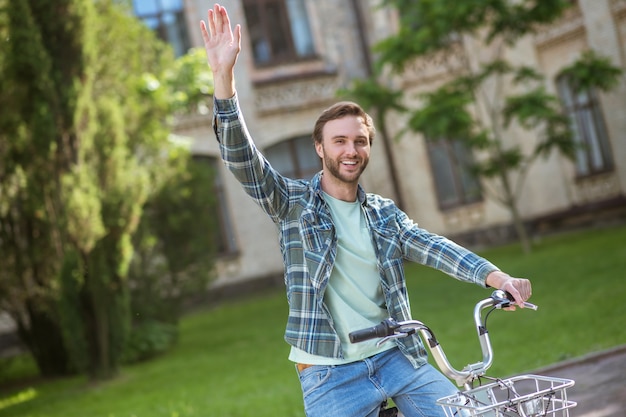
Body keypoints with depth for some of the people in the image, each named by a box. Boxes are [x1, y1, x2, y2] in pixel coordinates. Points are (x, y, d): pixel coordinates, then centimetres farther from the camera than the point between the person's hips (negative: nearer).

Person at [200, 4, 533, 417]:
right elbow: (243, 159, -14)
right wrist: (224, 75, -27)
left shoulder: (384, 213, 11)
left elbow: (433, 247, -3)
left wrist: (498, 277, -21)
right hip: (331, 374, -3)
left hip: (396, 357, 3)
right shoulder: (294, 201, 1)